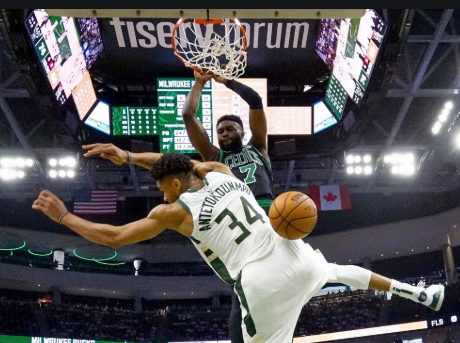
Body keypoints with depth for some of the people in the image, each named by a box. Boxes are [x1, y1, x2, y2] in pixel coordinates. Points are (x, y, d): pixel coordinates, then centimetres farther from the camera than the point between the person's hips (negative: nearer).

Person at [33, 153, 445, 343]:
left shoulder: (175, 212, -5)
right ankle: (418, 293, 39)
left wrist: (63, 215, 8)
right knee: (338, 269, 34)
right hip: (293, 255, 6)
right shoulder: (222, 172, 7)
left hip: (261, 283, -6)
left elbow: (113, 238, -2)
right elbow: (189, 165, 27)